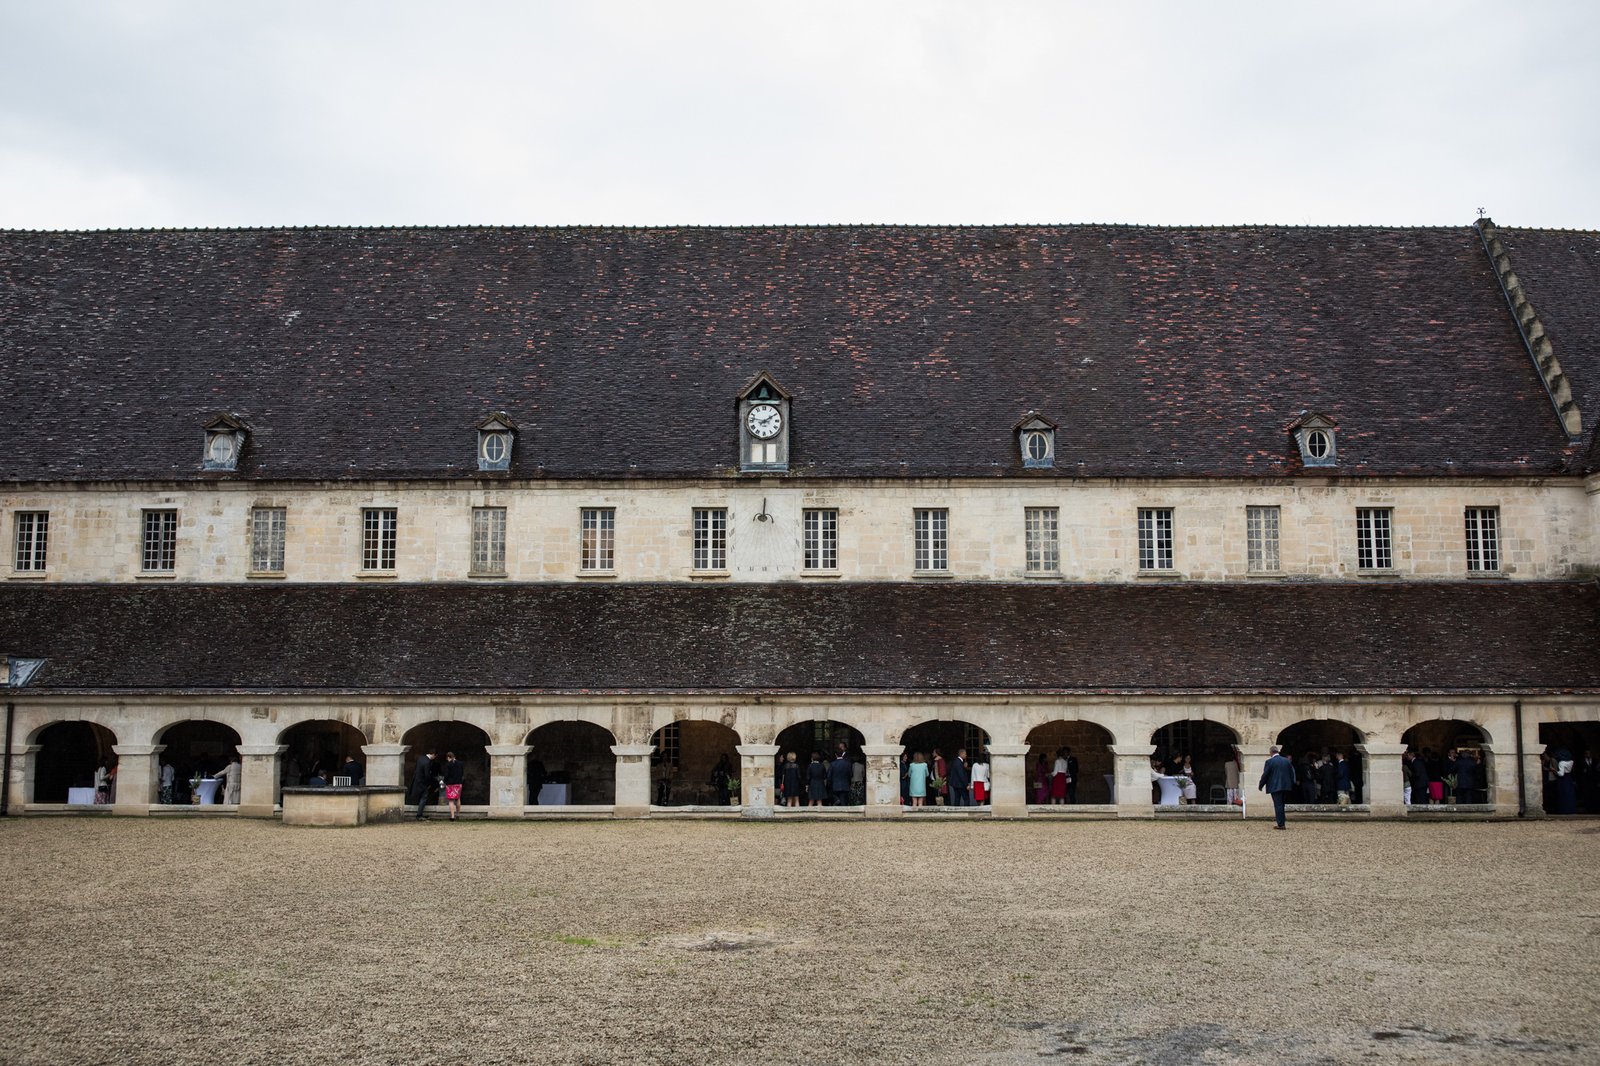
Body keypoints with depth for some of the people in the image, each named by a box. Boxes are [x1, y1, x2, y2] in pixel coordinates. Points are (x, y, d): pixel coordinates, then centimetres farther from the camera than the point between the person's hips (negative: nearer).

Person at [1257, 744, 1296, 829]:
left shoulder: (1269, 761, -9)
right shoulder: (1287, 761, 8)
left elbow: (1265, 775, -7)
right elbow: (1292, 773, 12)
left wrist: (1260, 786, 4)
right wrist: (1291, 785, 21)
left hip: (1275, 787, -5)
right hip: (1286, 787, 5)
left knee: (1278, 805, -3)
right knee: (1282, 805, 14)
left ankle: (1280, 824, -6)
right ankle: (1281, 823, 17)